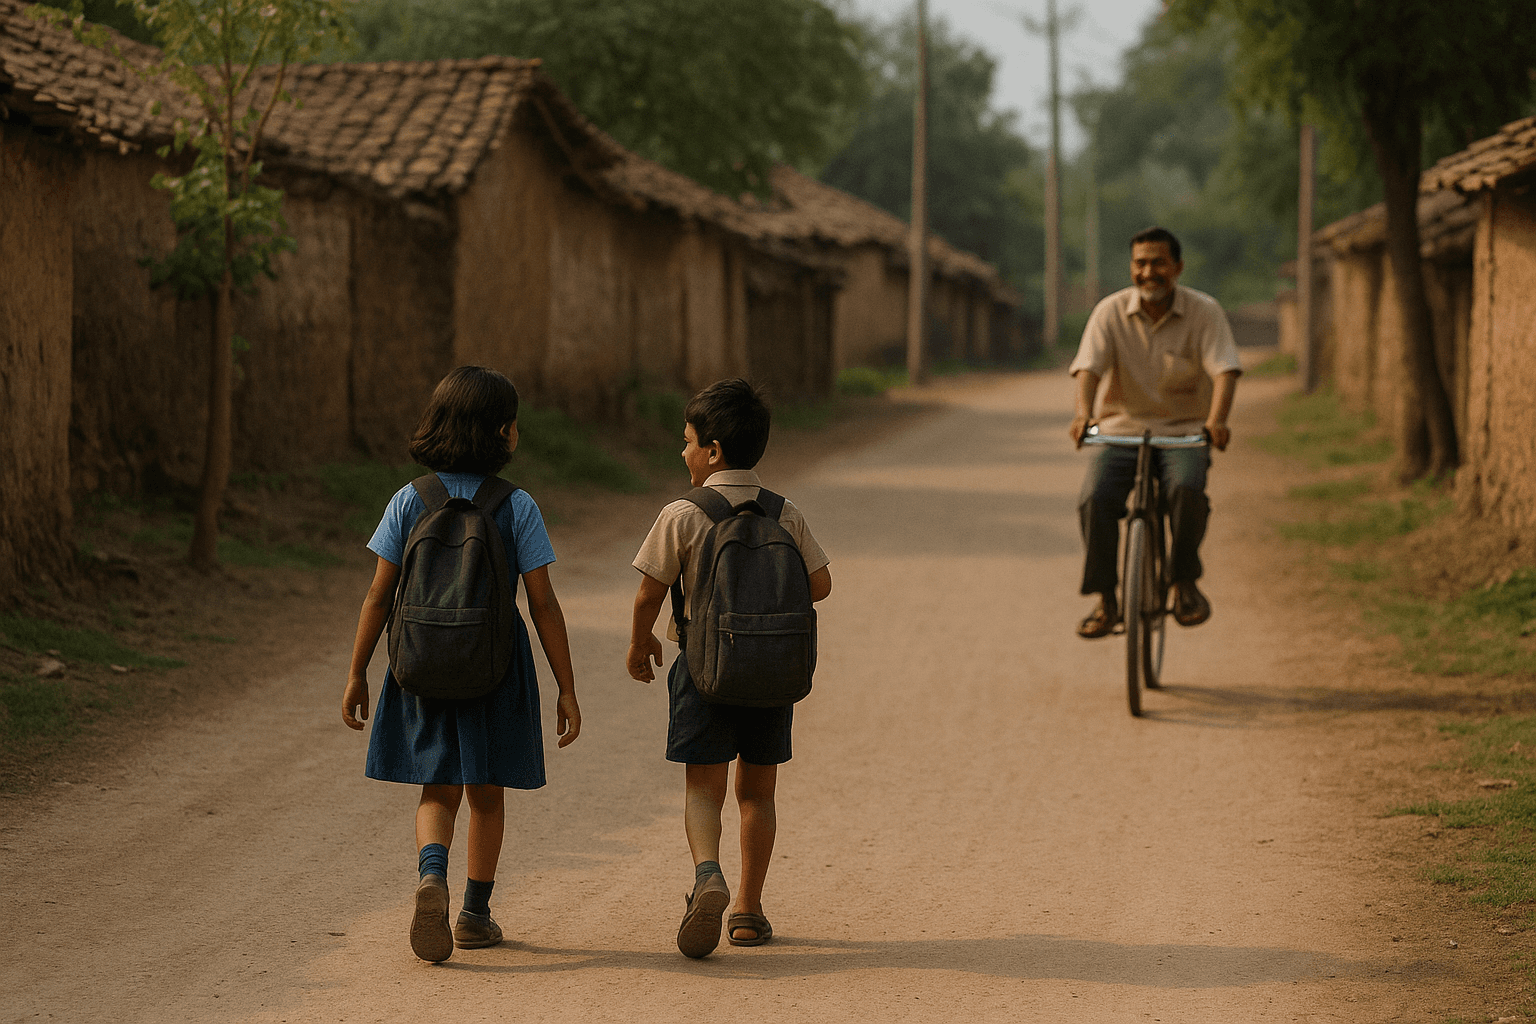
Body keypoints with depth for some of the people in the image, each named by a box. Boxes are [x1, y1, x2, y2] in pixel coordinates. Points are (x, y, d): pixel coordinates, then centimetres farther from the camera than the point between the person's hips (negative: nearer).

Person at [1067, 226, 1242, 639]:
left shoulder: (1204, 311, -5)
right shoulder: (1111, 311, -3)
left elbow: (1225, 369, -17)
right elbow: (1088, 366, -15)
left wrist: (1217, 418, -37)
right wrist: (1083, 412, -37)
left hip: (1184, 432, -1)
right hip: (1122, 429, 1)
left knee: (1186, 488, -33)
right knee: (1095, 499, -25)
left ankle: (1185, 582, -10)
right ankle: (1105, 601, -9)